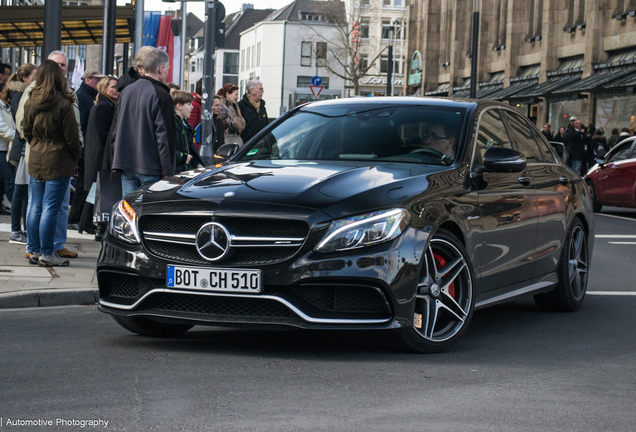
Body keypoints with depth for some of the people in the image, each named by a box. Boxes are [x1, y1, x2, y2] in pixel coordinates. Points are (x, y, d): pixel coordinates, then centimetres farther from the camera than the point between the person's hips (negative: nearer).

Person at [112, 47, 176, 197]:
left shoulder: (126, 91, 13)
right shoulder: (161, 96, -11)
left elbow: (116, 130, 19)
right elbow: (165, 137, -13)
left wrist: (117, 161, 25)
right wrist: (167, 172, -11)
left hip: (126, 165, 7)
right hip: (151, 168, -7)